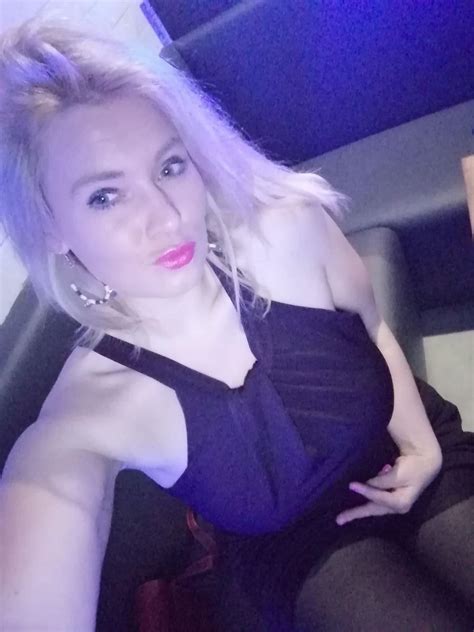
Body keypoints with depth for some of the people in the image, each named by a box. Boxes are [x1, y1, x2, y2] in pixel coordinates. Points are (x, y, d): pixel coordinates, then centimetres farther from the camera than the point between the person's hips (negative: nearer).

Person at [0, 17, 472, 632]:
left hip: (412, 463, 3)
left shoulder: (288, 232, -23)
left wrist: (423, 448, -12)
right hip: (300, 554, -2)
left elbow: (372, 325, -3)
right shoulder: (81, 424, -28)